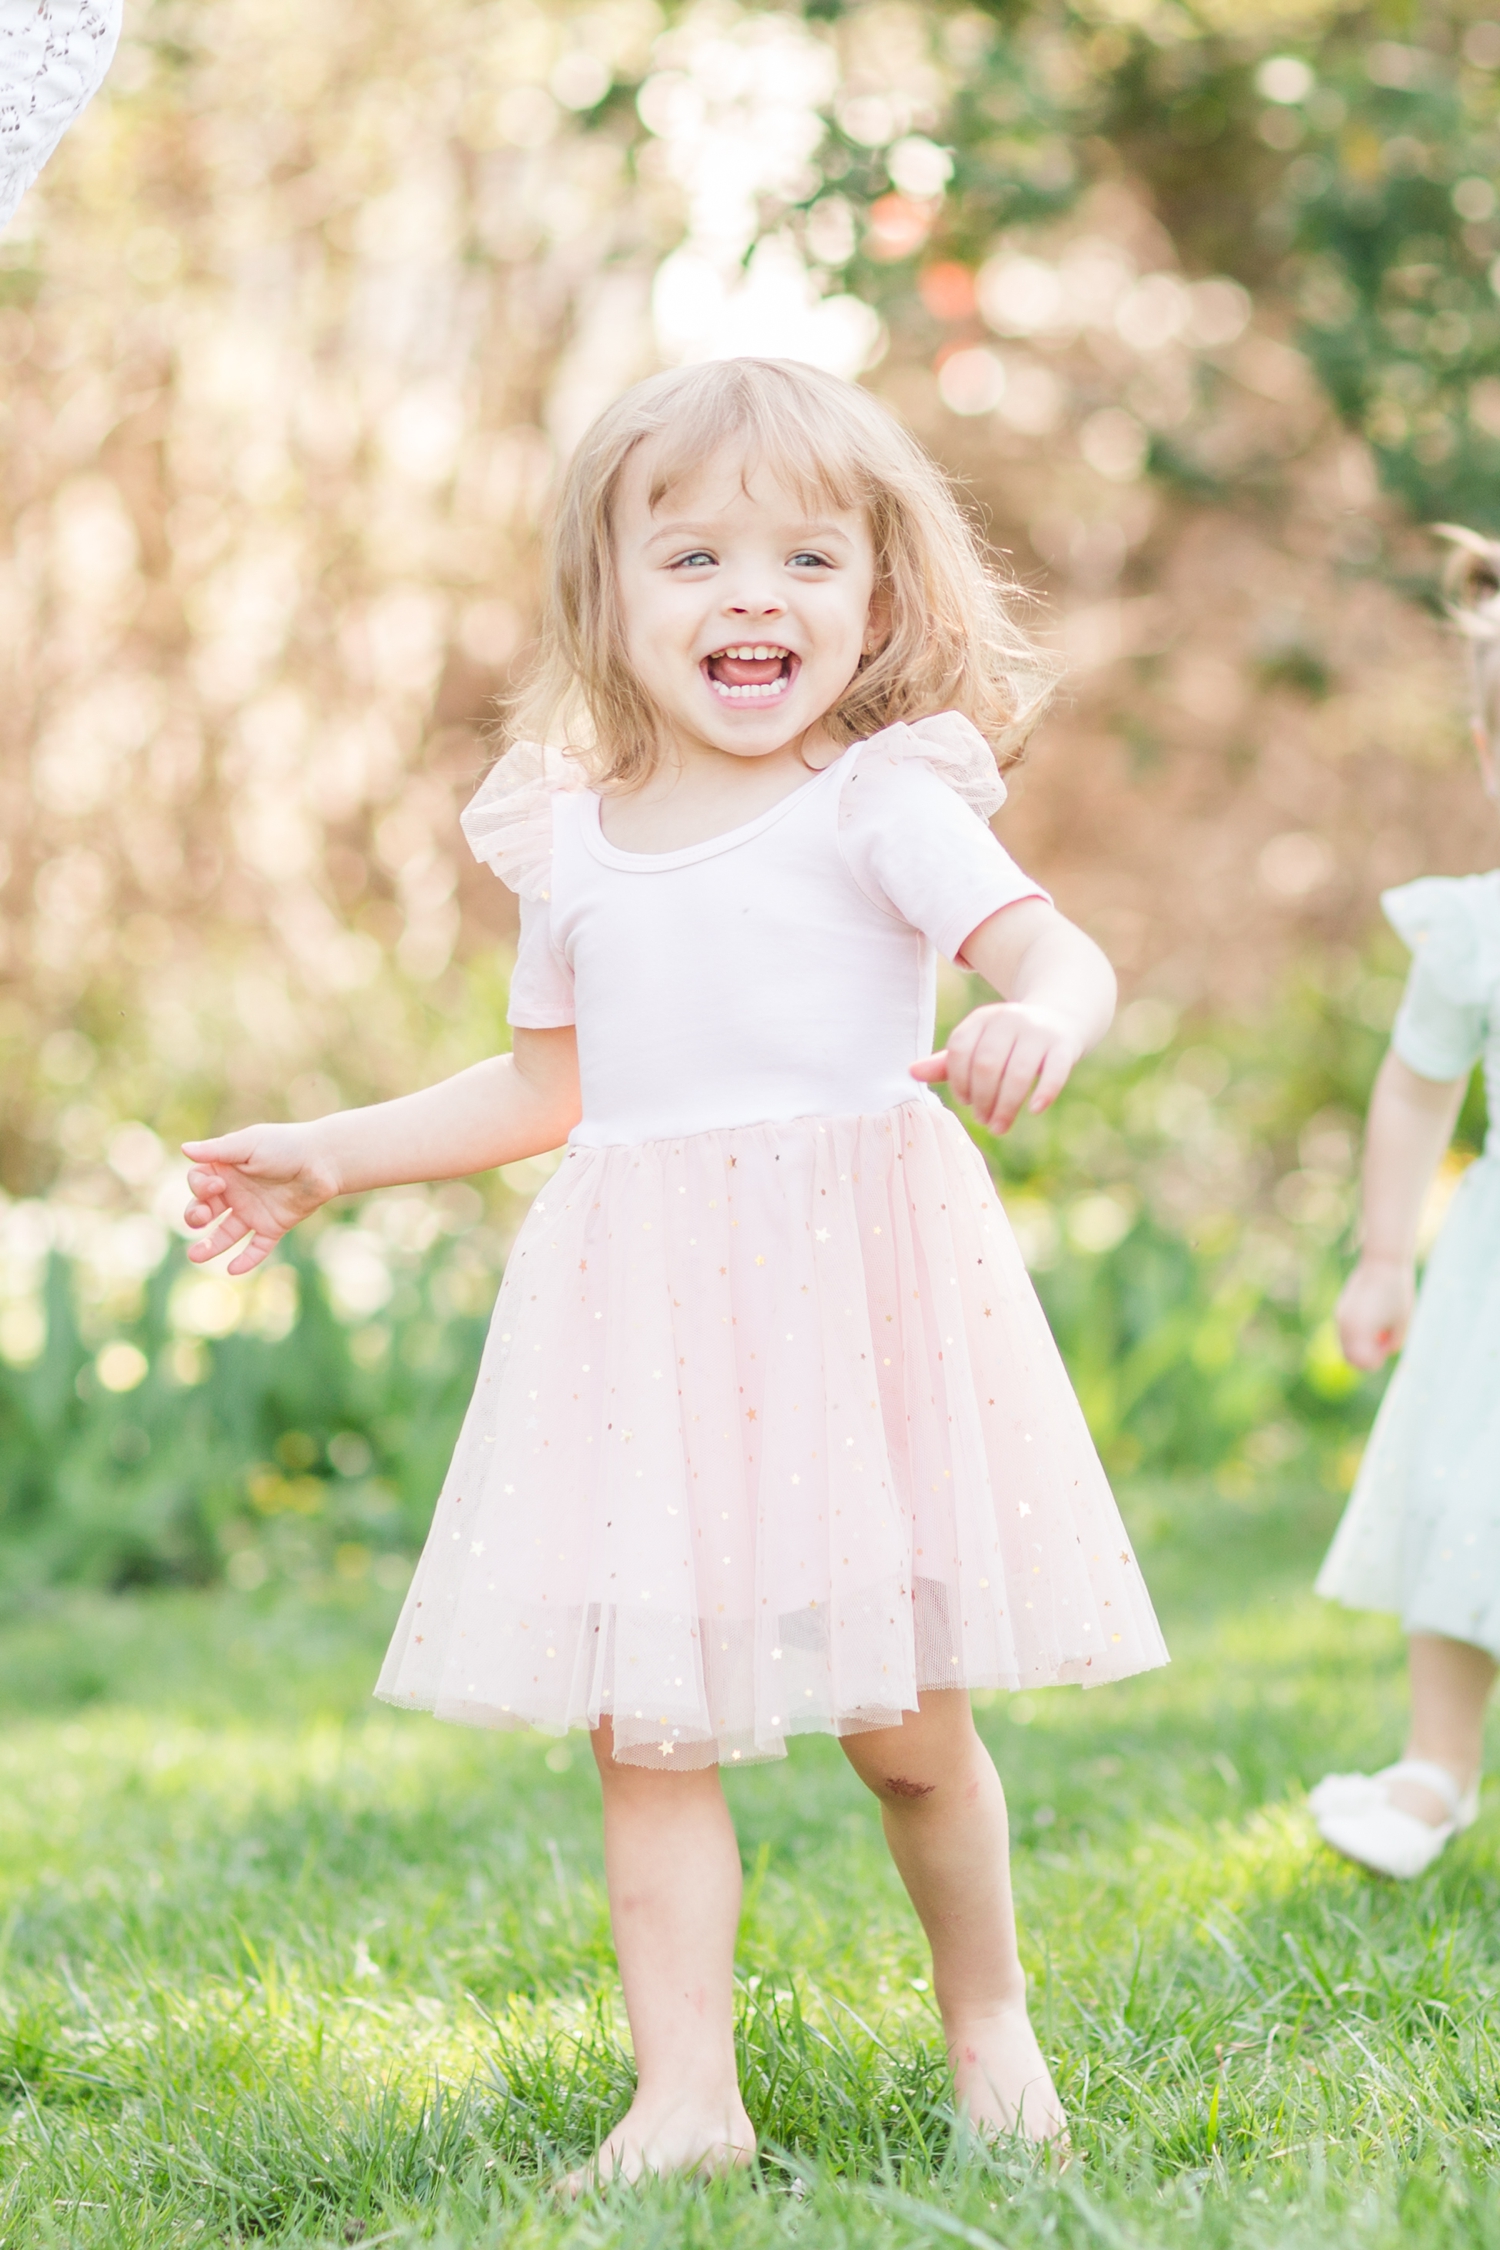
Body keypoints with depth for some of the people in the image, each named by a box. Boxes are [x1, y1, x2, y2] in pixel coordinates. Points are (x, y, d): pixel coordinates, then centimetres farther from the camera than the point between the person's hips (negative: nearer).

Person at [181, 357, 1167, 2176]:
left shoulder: (878, 800, -2)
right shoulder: (571, 841, 13)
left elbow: (1058, 949, -15)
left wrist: (1037, 1024, -38)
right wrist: (333, 1156, 23)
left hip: (857, 1282, -4)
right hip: (642, 1317, 4)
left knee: (902, 1724, 2)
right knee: (641, 1725, -1)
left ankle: (987, 2015, 26)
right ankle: (685, 2094, 5)